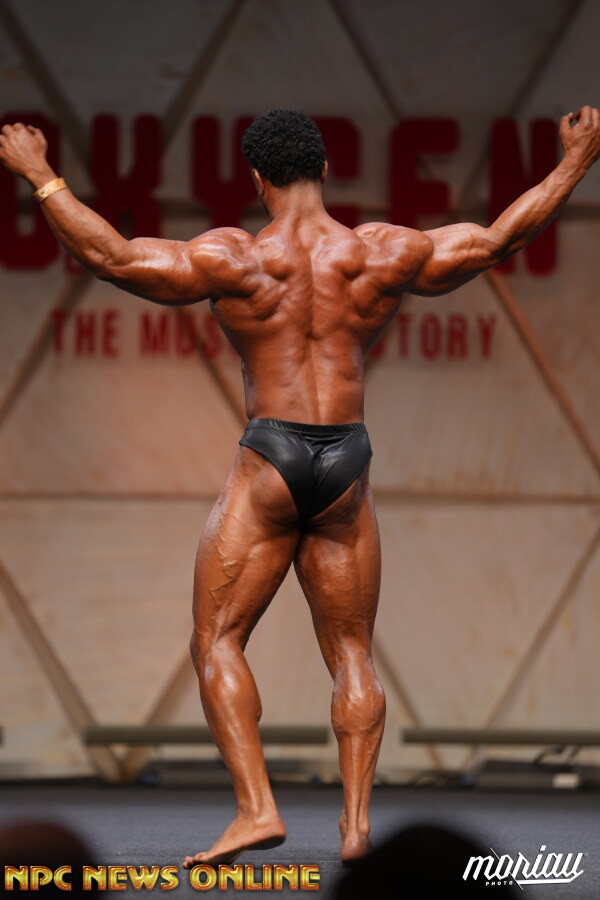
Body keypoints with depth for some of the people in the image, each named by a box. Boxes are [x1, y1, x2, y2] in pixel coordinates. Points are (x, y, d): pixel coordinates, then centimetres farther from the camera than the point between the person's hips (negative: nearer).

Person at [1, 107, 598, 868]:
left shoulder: (233, 260, -7)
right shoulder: (381, 254, 2)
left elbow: (110, 256, -11)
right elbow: (498, 239, 10)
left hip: (269, 465, -3)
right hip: (348, 468, 3)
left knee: (215, 642, 2)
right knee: (351, 654, 12)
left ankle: (255, 808, -12)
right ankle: (356, 819, 1)